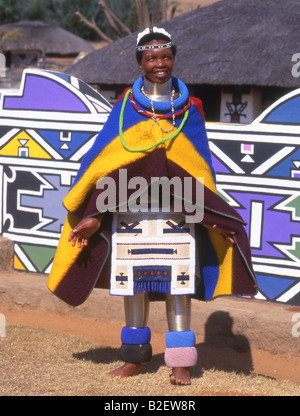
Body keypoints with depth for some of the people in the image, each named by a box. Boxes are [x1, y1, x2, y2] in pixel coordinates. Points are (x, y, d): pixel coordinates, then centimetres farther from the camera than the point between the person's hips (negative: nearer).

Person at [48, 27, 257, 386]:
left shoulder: (189, 110, 7)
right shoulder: (125, 108, 6)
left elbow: (202, 167, 8)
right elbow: (102, 161, 3)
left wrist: (209, 215, 0)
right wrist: (93, 215, -4)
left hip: (177, 209, -1)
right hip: (130, 207, 1)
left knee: (177, 283, -4)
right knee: (133, 282, 6)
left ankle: (180, 362, 0)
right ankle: (135, 357, 18)